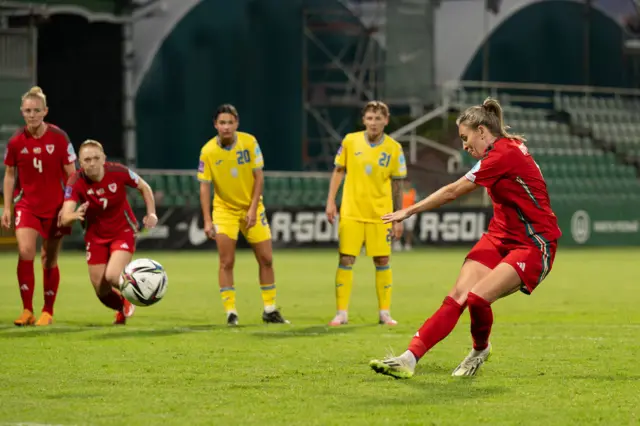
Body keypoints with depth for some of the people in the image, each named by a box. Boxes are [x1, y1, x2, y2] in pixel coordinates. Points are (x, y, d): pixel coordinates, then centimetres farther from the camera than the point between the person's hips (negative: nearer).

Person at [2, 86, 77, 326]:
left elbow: (71, 174, -5)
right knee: (25, 252, -18)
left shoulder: (59, 138, -10)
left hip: (55, 207, -1)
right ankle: (27, 311, -9)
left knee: (49, 261, 7)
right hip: (27, 205, 1)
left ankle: (48, 311, 23)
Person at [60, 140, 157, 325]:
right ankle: (123, 309, 39)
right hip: (96, 236, 2)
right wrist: (74, 215, -54)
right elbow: (64, 218, -32)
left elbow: (144, 187, -2)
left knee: (112, 276, -25)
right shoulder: (75, 182, -22)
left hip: (123, 231, -2)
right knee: (101, 291, 3)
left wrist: (151, 213, -14)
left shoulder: (118, 172, -21)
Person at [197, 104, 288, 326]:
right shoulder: (208, 151, -13)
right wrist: (207, 221, -17)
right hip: (225, 209, -1)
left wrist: (253, 209, -14)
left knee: (266, 259, 3)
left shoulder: (249, 142, -11)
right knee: (226, 262, -8)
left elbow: (259, 177, -8)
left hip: (252, 208, 2)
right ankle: (230, 312, -1)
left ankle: (270, 310, 15)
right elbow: (204, 186, -11)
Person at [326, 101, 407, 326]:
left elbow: (396, 184, 3)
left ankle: (384, 312, 12)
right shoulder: (350, 141, -1)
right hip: (351, 213, 0)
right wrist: (331, 201, 0)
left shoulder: (394, 148, -2)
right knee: (346, 260, -3)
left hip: (380, 214, 0)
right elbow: (338, 171, 8)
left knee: (382, 261, 2)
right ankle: (341, 312, 4)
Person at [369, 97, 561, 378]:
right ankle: (410, 358, -19)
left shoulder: (504, 154, -18)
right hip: (500, 237, 9)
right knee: (456, 297, -11)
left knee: (477, 297, -25)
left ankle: (480, 349, 6)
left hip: (533, 246, -9)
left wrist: (408, 211, -6)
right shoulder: (509, 147, 10)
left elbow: (452, 192, -14)